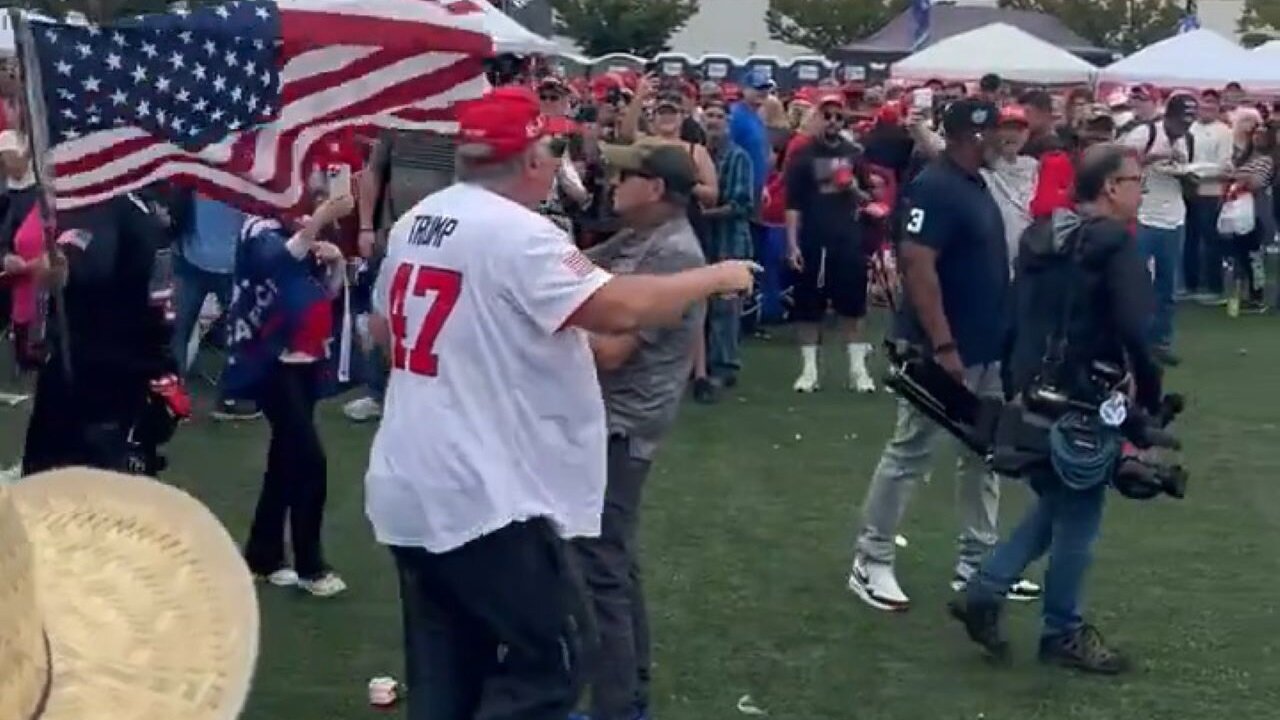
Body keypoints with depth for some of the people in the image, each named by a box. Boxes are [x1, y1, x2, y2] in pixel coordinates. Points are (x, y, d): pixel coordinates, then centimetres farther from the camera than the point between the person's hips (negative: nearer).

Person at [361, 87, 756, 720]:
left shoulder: (417, 221, 9)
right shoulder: (515, 232, -17)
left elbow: (382, 329, 23)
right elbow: (621, 310, -25)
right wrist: (716, 277, -11)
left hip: (409, 491, 9)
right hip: (483, 496, -9)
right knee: (546, 666, 2)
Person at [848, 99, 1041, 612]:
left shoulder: (976, 184, 11)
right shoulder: (934, 188, -18)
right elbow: (917, 267, -25)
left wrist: (1003, 331, 17)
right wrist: (943, 346, -27)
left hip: (986, 348, 9)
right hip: (944, 350, -9)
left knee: (982, 456, 14)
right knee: (909, 454, 0)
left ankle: (977, 564, 23)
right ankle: (871, 563, 10)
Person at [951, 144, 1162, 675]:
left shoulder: (1039, 237, 11)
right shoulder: (1116, 245, -14)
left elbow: (1015, 318, 16)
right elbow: (1135, 333, -21)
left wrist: (1016, 387, 22)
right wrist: (1151, 402, -10)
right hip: (1085, 402, -8)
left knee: (1056, 505, 22)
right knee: (1077, 515, 5)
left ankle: (985, 592, 15)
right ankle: (1063, 633, 15)